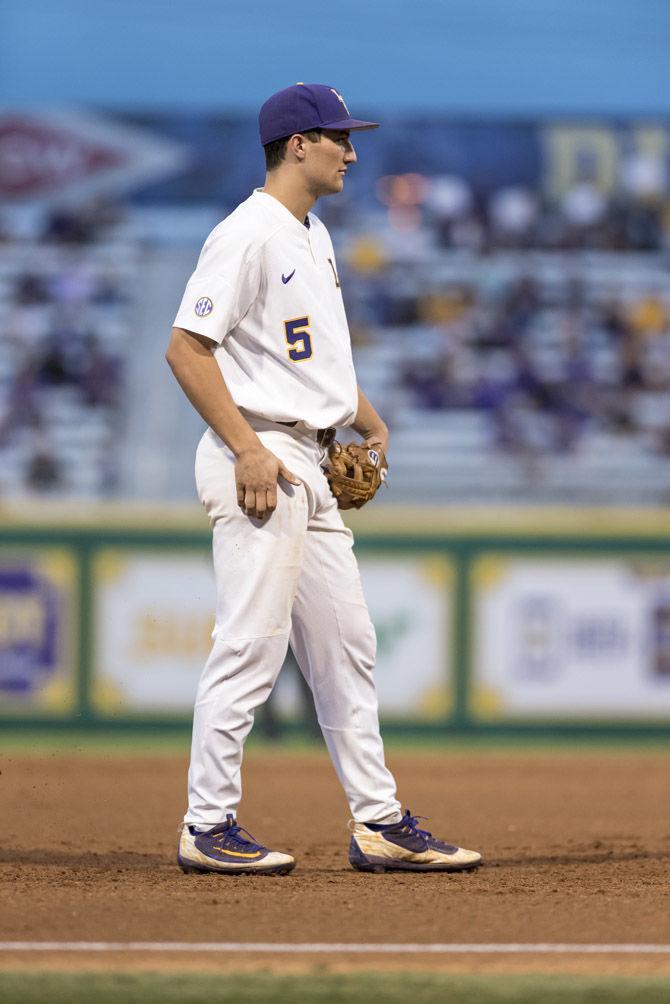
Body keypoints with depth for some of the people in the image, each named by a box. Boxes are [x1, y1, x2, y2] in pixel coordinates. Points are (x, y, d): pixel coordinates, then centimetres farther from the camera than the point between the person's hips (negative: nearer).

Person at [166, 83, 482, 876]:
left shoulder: (313, 237, 17)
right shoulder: (247, 235, -14)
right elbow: (186, 347, -18)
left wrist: (368, 419, 14)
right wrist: (249, 448, -23)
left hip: (308, 467, 10)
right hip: (258, 464, -10)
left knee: (345, 647, 10)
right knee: (251, 646, -9)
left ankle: (379, 824, 14)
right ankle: (208, 827, -3)